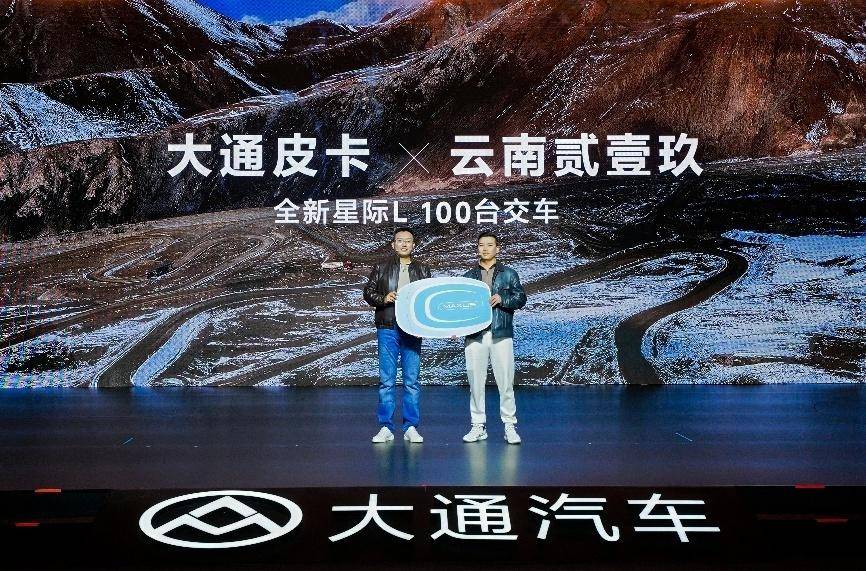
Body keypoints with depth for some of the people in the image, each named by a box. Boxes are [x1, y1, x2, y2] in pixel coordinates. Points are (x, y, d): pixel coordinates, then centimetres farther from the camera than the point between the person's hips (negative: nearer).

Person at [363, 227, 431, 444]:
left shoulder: (422, 270, 12)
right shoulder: (381, 268, 9)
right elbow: (368, 292, 8)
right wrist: (383, 299, -10)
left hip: (412, 330, 1)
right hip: (387, 329, -1)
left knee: (412, 381, 2)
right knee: (386, 380, 0)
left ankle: (411, 427, 9)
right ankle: (386, 428, 7)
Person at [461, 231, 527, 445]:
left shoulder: (508, 274, 10)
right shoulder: (469, 276, 14)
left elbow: (521, 299, 3)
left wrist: (501, 298, -14)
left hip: (501, 334, -2)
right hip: (475, 335, 2)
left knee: (505, 382, -3)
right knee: (475, 382, 4)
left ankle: (510, 426, 6)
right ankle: (478, 426, 13)